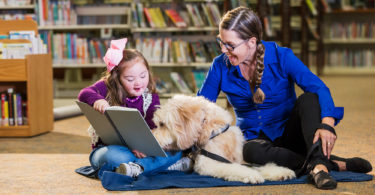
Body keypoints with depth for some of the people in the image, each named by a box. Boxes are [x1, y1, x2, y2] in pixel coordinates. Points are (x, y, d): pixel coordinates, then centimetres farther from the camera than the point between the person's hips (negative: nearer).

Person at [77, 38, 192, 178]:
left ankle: (138, 167, -37)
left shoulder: (151, 98, 0)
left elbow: (153, 127, -14)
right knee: (115, 156, -40)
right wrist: (97, 100, -49)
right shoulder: (107, 88, -5)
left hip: (138, 150, 3)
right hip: (106, 149, -2)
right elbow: (84, 93, -24)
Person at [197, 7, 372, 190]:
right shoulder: (220, 66, -6)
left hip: (289, 132, 0)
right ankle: (334, 164, -33)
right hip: (255, 137, 1)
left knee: (308, 99, -30)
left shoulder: (281, 56, -12)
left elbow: (319, 88, -24)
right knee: (252, 151, -38)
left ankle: (318, 163, -47)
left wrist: (327, 124, -42)